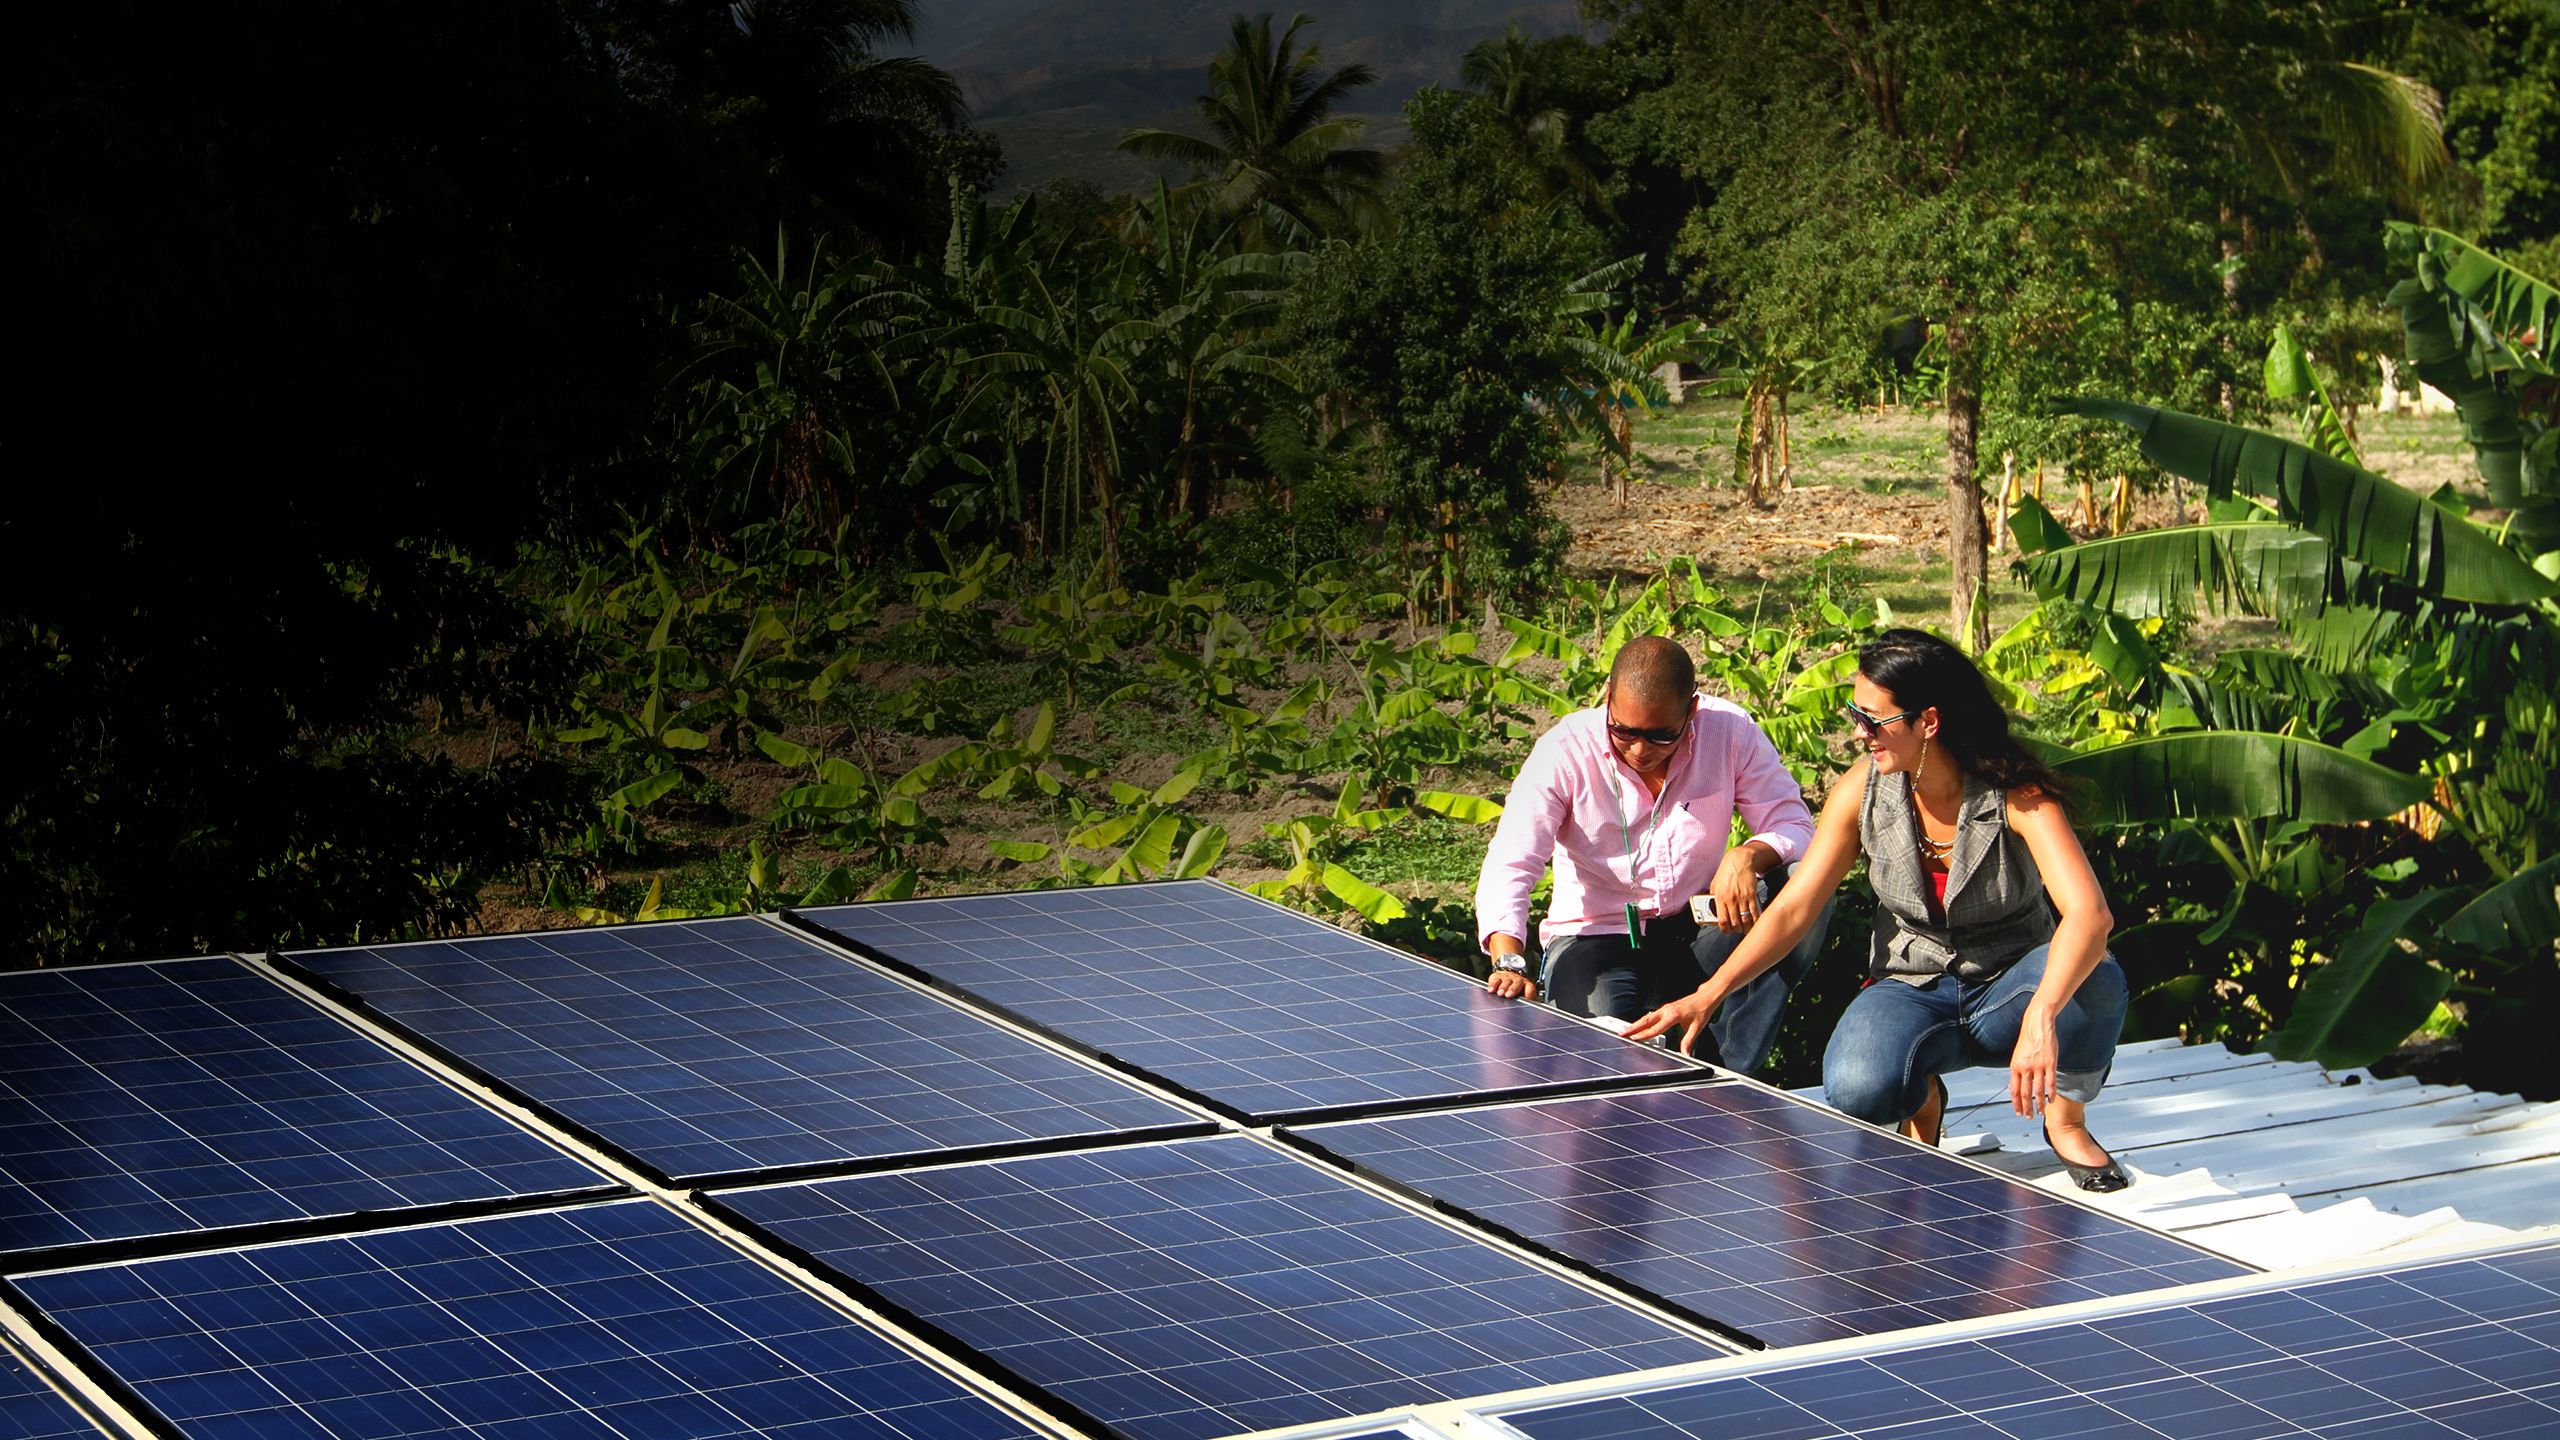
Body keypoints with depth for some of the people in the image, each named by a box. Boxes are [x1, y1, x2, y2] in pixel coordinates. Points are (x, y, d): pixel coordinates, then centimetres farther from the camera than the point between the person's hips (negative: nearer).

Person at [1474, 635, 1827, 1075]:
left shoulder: (1730, 730, -8)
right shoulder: (1565, 752, -13)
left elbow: (1794, 825, -5)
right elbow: (1508, 869, -18)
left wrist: (1748, 856, -30)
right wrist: (1509, 961, -37)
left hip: (1698, 932, 3)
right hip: (1596, 936, -3)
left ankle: (1728, 1078, -23)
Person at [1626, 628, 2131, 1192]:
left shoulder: (2016, 795, -21)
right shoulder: (1863, 791, -9)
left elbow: (2088, 913, -35)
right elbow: (1793, 907, -6)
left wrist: (2041, 1019, -52)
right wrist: (1708, 995, -19)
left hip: (2010, 991, -1)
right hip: (1912, 989, 1)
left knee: (2095, 979, -36)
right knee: (1857, 1091, -33)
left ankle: (2066, 1120, -4)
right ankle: (1921, 1099, 7)